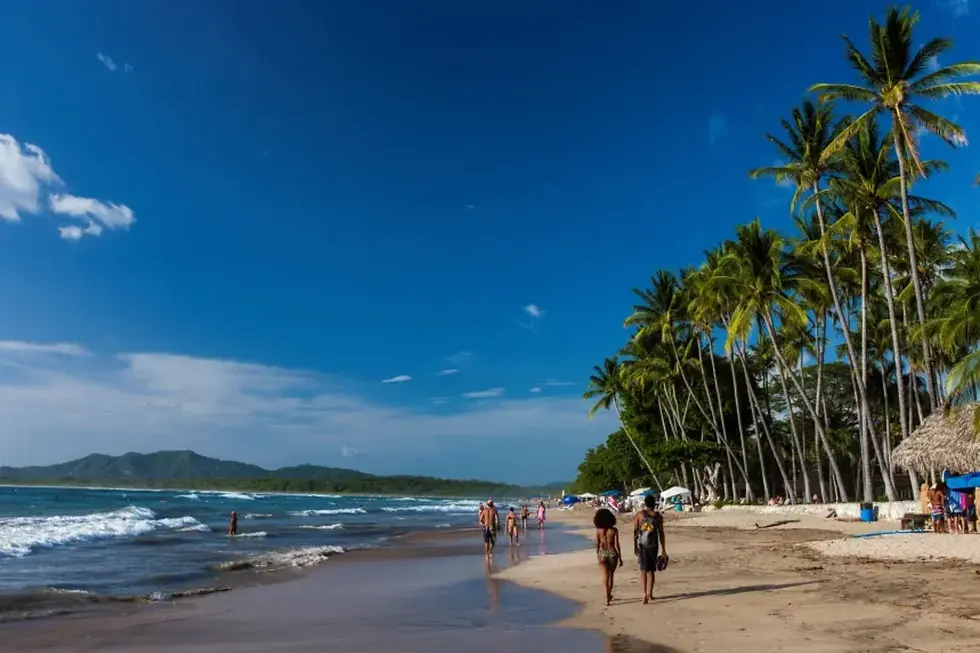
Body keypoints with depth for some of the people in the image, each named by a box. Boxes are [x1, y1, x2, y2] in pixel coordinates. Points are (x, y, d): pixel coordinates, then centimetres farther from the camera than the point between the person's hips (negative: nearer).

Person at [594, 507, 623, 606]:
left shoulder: (598, 531, -7)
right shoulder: (614, 530, -11)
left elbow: (597, 545, -2)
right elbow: (616, 545, -11)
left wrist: (598, 557, 10)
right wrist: (620, 558, -4)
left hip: (602, 554, 0)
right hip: (612, 554, 0)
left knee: (605, 577, 4)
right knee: (611, 575, 20)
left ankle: (607, 598, -6)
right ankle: (609, 595, 34)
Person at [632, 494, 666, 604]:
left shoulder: (639, 514, 1)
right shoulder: (658, 516, 0)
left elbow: (635, 531, -3)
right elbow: (661, 533, -1)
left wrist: (635, 546, 4)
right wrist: (663, 550, 4)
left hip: (642, 545, 0)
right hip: (653, 545, 0)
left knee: (643, 569, 5)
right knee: (651, 570, 13)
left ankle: (645, 592, -13)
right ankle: (650, 593, 18)